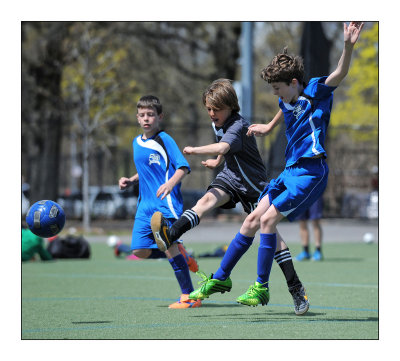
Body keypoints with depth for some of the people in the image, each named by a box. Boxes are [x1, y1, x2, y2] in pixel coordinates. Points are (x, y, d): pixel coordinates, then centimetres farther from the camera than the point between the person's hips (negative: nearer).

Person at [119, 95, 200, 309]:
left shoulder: (164, 140, -7)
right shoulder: (137, 143, 17)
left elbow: (183, 167, -14)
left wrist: (170, 183, -31)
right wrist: (131, 181, 15)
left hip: (165, 203, -8)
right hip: (145, 204, 8)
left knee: (167, 245, -15)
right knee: (140, 250, -1)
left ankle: (189, 295, -7)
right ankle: (180, 255, 22)